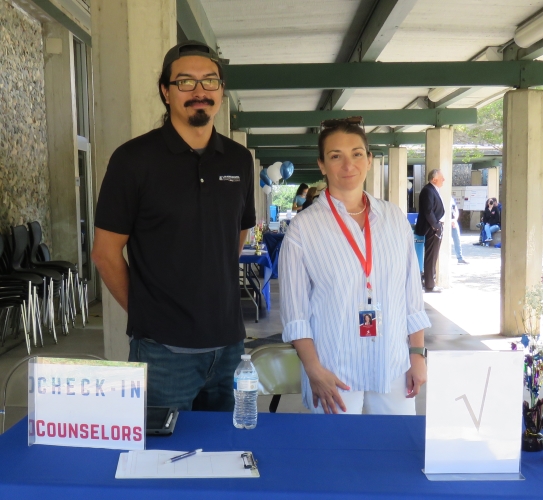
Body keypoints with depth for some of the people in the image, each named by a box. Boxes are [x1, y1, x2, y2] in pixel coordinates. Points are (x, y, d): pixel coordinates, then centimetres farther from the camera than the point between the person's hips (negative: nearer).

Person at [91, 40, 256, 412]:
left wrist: (217, 293, 12)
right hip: (163, 348, -4)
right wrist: (145, 312, 1)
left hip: (228, 342, 5)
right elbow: (106, 252, -4)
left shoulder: (239, 160, 5)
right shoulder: (134, 158, -8)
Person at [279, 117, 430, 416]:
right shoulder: (303, 228, -7)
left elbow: (412, 295, 8)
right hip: (335, 375, -3)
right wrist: (314, 372, -10)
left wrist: (418, 355, 7)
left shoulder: (395, 220, 4)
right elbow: (294, 312, -5)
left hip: (393, 369, 3)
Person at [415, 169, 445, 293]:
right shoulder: (428, 190, -17)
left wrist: (438, 226, 11)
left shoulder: (433, 190, 15)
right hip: (432, 229, -10)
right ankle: (429, 285, 1)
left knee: (432, 257, 16)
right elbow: (428, 212, -23)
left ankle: (430, 282, 24)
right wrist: (436, 227, -19)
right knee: (431, 257, -4)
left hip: (436, 228, 10)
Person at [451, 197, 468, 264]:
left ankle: (460, 258, 14)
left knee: (457, 240, 8)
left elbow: (456, 210, 14)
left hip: (454, 222, 6)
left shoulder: (452, 198, 14)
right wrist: (450, 220, -16)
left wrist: (455, 219, -4)